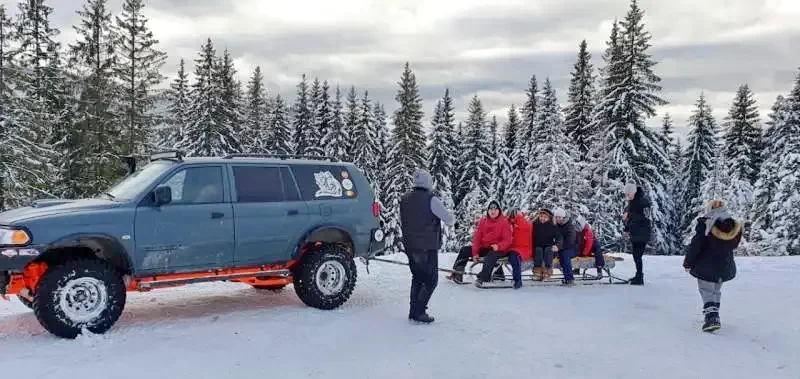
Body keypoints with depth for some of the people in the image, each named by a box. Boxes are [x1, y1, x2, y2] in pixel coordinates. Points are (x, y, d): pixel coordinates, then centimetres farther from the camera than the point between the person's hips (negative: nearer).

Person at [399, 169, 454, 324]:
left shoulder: (404, 200, 6)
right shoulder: (431, 200, -14)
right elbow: (449, 219, -10)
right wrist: (450, 220, 11)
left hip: (410, 247, 6)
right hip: (428, 247, -6)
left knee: (417, 278, 18)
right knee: (431, 280, 3)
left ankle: (413, 311, 17)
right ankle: (419, 312, -4)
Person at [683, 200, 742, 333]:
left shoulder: (705, 225, -17)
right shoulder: (736, 227, -2)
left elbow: (695, 246, -15)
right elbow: (733, 246, 11)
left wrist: (688, 263, -5)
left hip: (706, 267, -5)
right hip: (726, 267, 5)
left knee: (707, 292, 1)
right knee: (716, 291, 20)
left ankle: (711, 317, -13)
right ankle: (714, 316, 26)